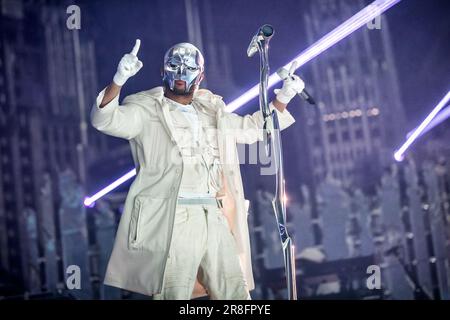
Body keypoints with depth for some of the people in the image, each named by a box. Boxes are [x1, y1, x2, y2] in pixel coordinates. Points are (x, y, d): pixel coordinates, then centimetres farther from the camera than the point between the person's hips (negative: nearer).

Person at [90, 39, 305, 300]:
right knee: (174, 293, -5)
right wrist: (119, 80, -29)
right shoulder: (147, 110, 2)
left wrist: (282, 99, 21)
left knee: (235, 292, 9)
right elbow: (105, 120, -13)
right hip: (172, 218, -6)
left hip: (213, 217, 6)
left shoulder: (211, 111, 20)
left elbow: (251, 127, 31)